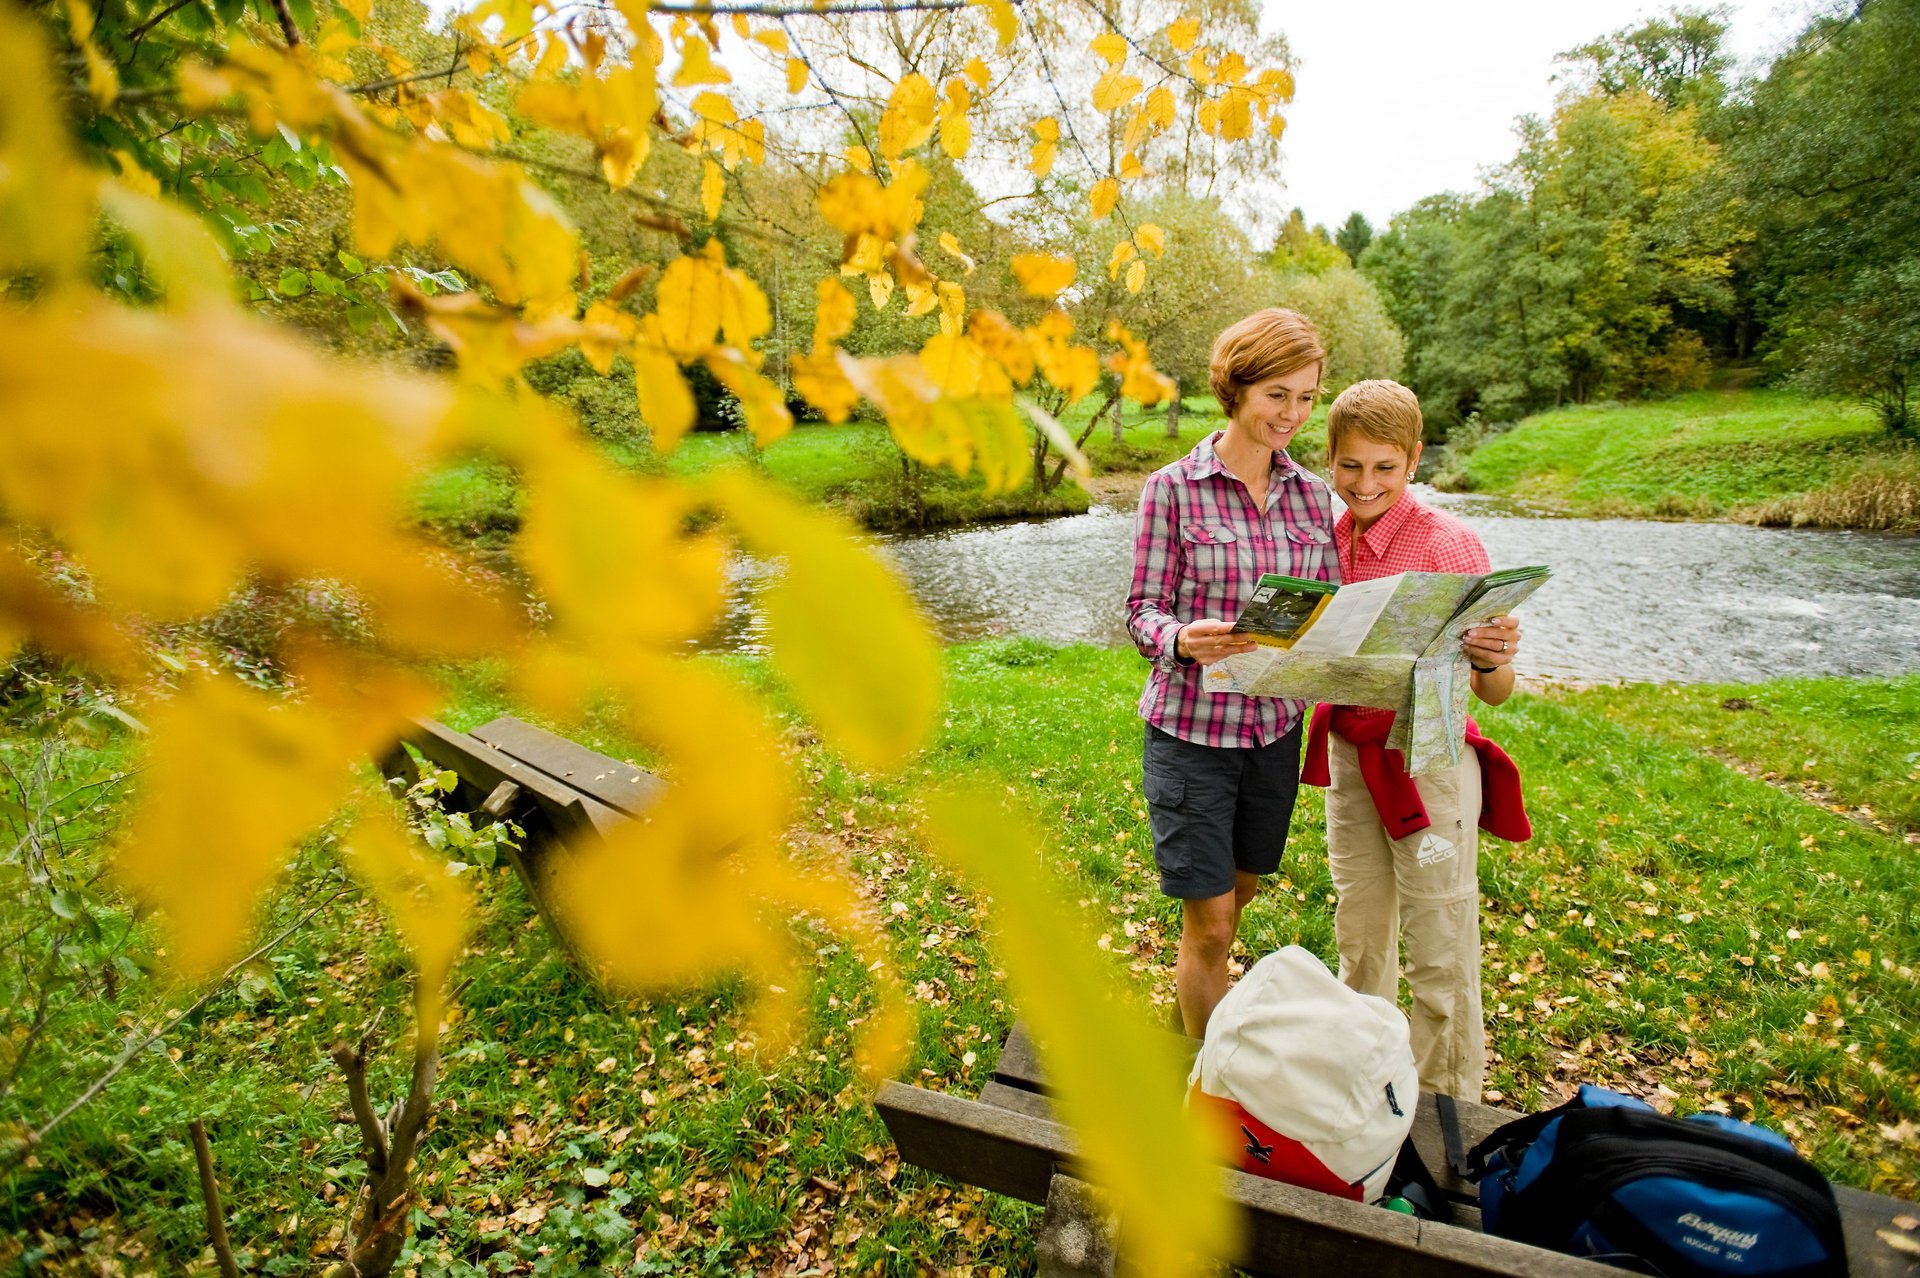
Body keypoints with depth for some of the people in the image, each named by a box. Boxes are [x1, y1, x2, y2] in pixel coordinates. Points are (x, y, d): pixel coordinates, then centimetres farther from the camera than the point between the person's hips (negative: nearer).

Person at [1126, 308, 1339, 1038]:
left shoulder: (1311, 495, 5)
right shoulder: (1173, 488, -9)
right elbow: (1142, 610, -10)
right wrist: (1183, 639, -32)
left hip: (1277, 725, 5)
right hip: (1192, 727, -5)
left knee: (1239, 891, 22)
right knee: (1210, 922, 3)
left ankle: (1190, 995, 50)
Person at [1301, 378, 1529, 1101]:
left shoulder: (1446, 542, -14)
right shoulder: (1328, 539, 2)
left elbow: (1495, 694, -14)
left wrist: (1490, 662, -35)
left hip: (1428, 760, -5)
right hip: (1348, 754, 6)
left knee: (1440, 955, 7)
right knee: (1359, 935, 20)